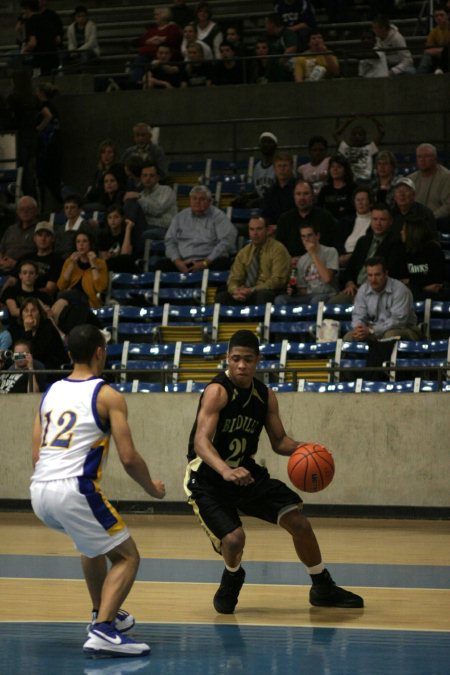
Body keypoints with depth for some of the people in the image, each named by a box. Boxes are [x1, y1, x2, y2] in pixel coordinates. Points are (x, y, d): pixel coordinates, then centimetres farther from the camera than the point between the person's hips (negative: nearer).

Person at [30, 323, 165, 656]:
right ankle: (103, 632, -15)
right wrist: (152, 487, 12)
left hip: (40, 491, 7)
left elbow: (37, 455, 17)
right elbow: (129, 457, -6)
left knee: (94, 541, 34)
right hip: (74, 490, -7)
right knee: (127, 556, 5)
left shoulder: (50, 392, 17)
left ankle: (104, 613, 40)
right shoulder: (108, 396, -1)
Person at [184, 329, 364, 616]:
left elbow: (279, 441, 10)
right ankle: (231, 581, 12)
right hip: (208, 480, -6)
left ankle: (324, 589, 18)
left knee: (299, 521, -2)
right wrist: (225, 471, -53)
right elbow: (201, 441, -34)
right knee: (234, 538, -25)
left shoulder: (265, 396, 0)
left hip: (246, 471, 6)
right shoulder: (218, 391, -22)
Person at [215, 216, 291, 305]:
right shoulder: (244, 252, 16)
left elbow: (278, 280, -10)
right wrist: (235, 291, -14)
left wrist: (252, 290, -21)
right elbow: (234, 279, 12)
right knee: (221, 296, -22)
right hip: (246, 294, 4)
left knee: (262, 295, -39)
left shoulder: (278, 249, -1)